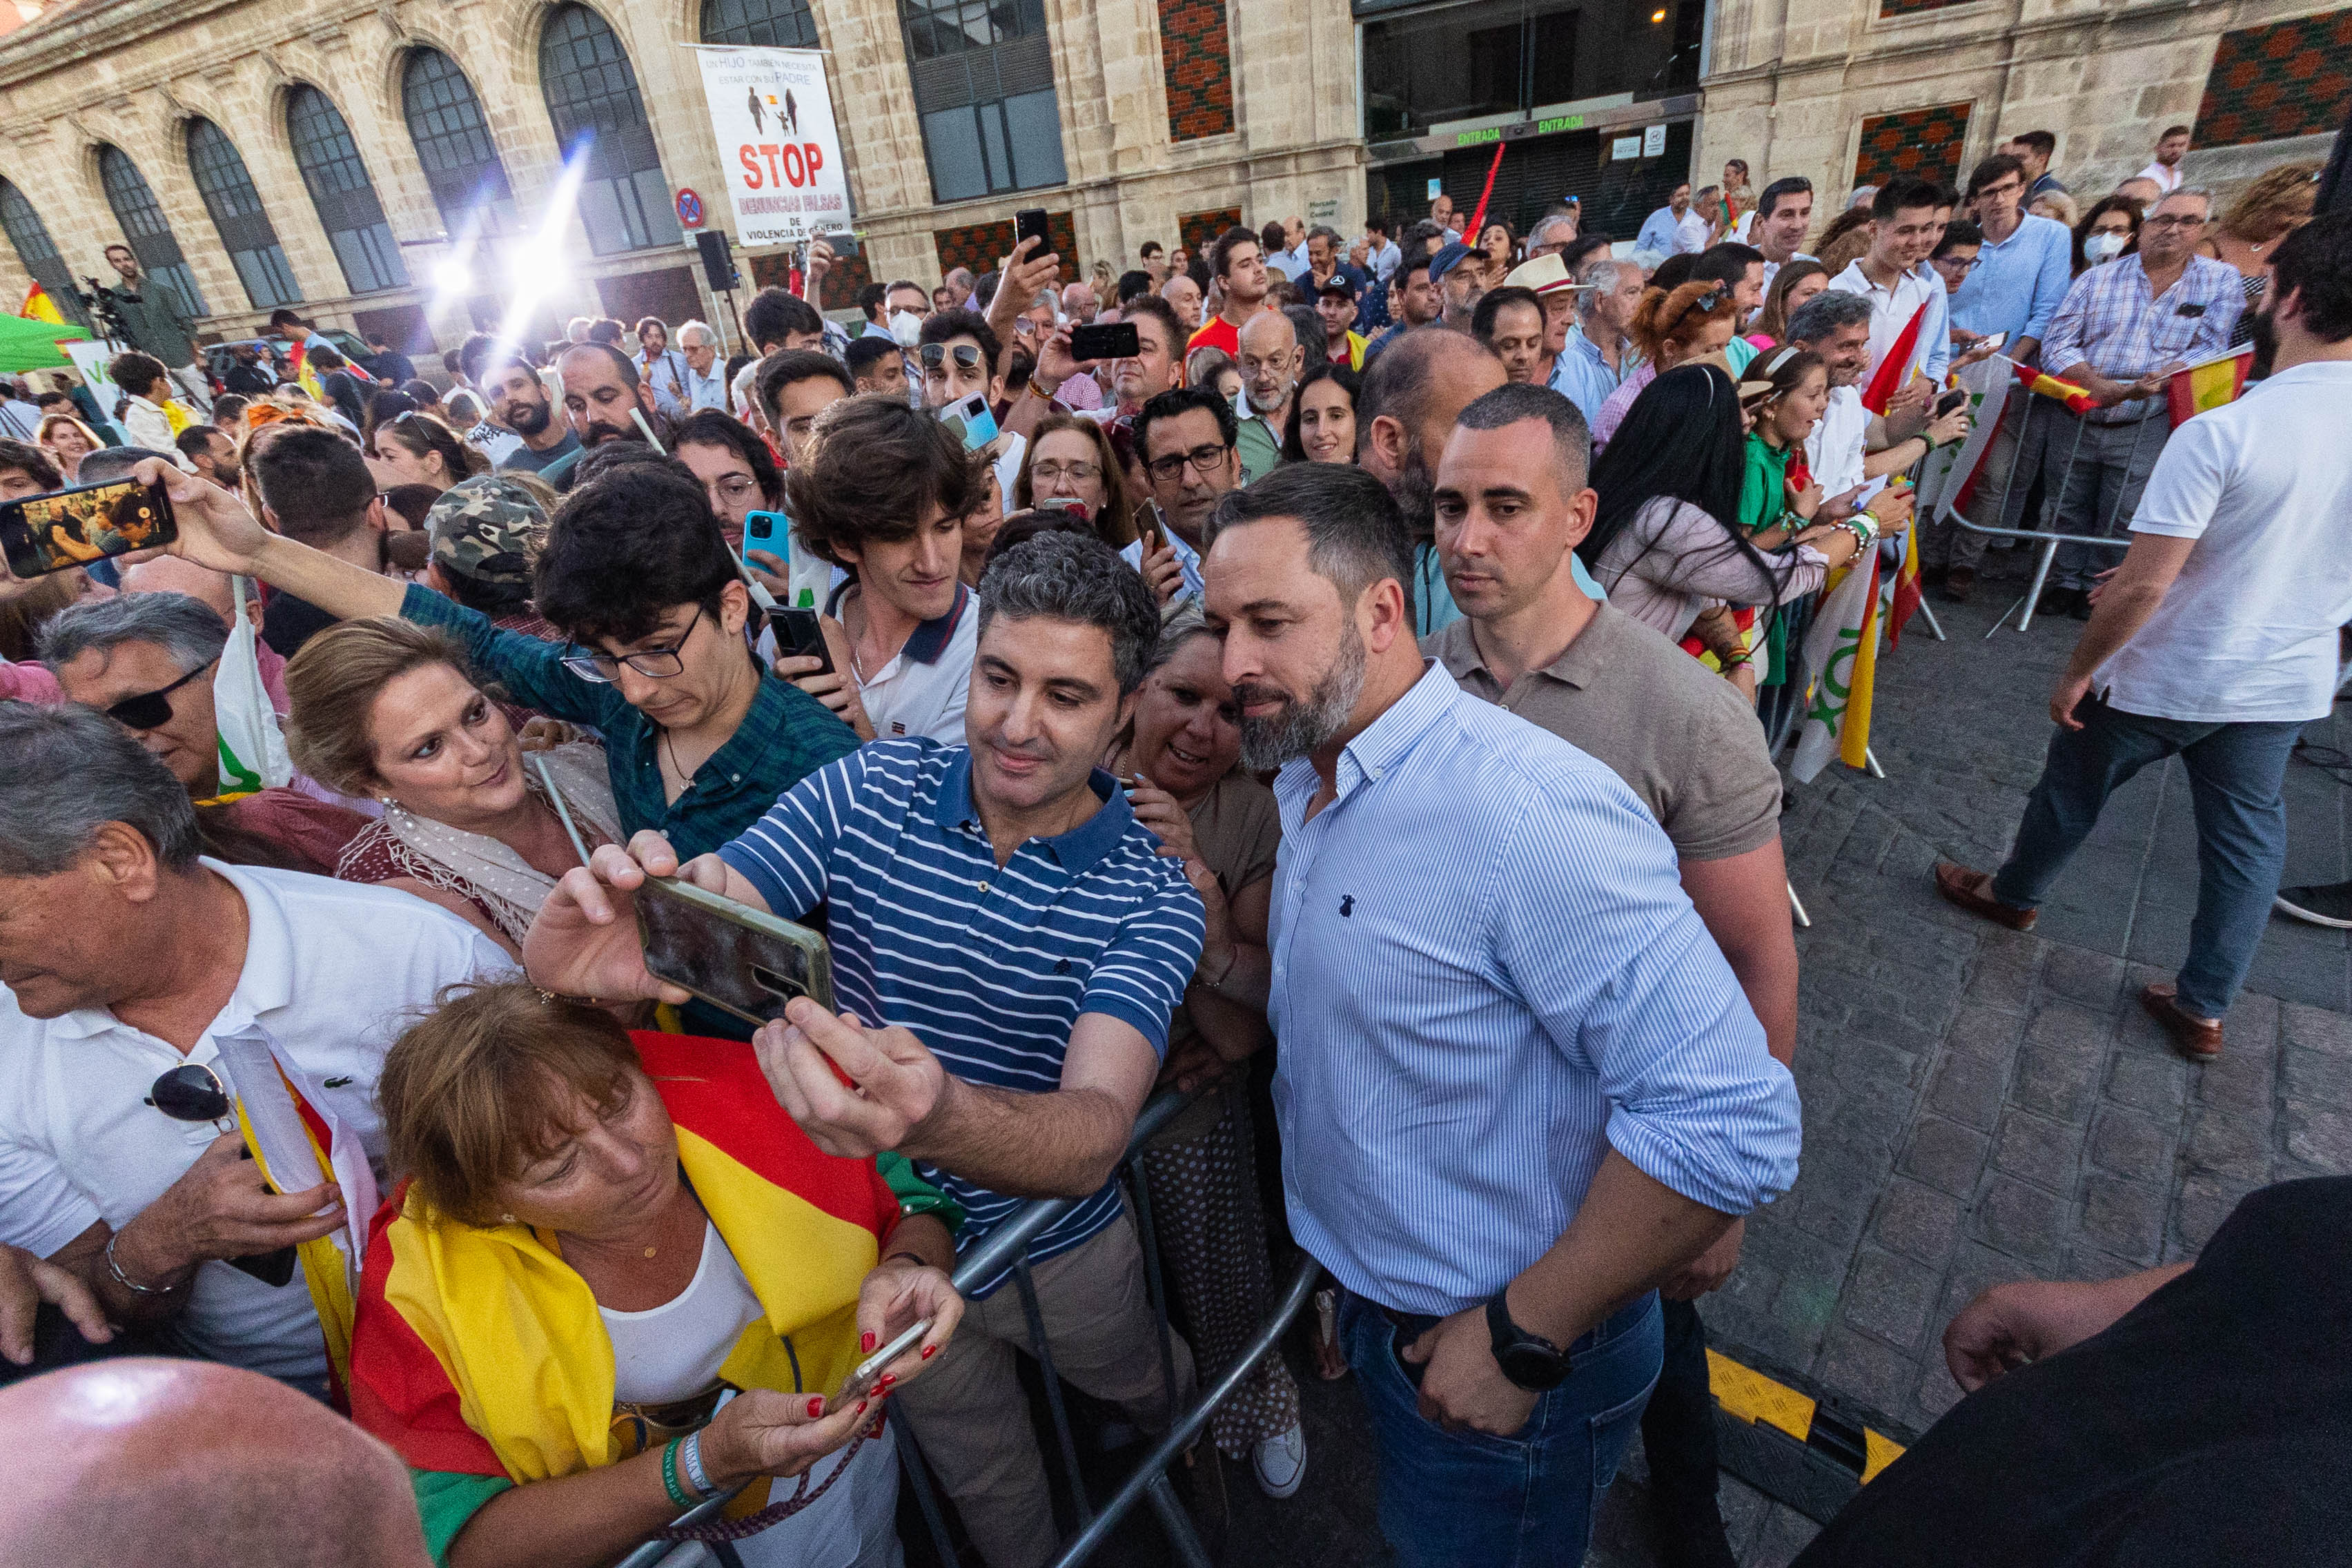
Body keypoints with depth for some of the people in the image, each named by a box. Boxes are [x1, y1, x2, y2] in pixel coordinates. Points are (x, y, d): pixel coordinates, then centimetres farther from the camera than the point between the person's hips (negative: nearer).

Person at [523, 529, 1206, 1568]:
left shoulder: (1149, 897, -25)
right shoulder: (867, 791, -18)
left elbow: (1095, 1133, -37)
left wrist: (937, 1115, -58)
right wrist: (589, 963, -49)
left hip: (1061, 1247, 0)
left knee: (1145, 1389, 32)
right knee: (978, 1471, 28)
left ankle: (1180, 1427, 68)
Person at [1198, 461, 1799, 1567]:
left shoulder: (1525, 811, -32)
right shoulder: (1306, 783, -1)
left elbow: (1732, 1123, -33)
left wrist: (1523, 1339, -25)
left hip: (1504, 1361, -7)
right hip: (1369, 1305, 8)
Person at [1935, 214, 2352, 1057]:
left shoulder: (2219, 433, -25)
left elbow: (2141, 586, -24)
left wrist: (2076, 671, -10)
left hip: (2168, 679, -5)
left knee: (2072, 783, 19)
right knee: (2247, 836, 16)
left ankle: (2013, 894, 43)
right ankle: (2203, 1007, 28)